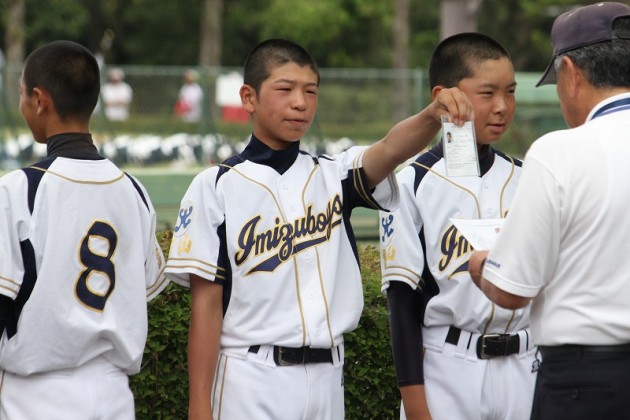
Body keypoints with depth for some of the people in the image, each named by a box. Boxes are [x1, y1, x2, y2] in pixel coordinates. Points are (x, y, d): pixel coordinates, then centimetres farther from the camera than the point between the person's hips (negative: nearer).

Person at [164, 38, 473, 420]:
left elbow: (392, 149, -12)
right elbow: (207, 305, -4)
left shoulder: (334, 177, 10)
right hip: (250, 381, -4)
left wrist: (434, 115, -34)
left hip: (326, 377, 4)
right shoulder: (216, 187, 0)